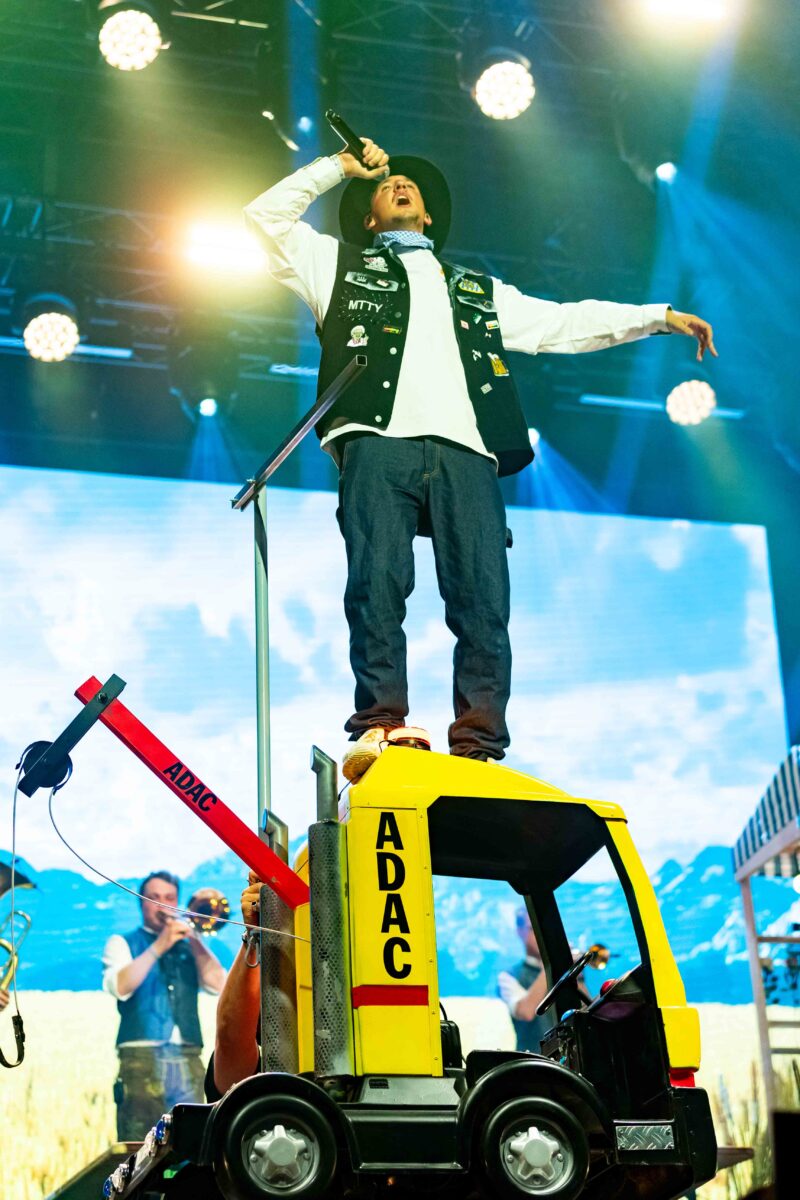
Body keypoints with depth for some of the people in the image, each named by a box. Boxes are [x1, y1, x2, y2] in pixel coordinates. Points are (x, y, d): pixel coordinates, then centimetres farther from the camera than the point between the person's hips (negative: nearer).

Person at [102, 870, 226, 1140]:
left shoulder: (189, 946, 21)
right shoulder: (122, 943, 12)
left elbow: (218, 984, 4)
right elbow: (119, 987, -8)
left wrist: (194, 939, -3)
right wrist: (159, 946, -9)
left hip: (188, 1060, 3)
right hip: (142, 1059, -3)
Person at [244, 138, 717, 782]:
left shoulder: (478, 291, 36)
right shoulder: (340, 265, 29)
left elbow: (563, 322, 33)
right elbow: (267, 215, 22)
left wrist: (658, 315, 27)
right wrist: (339, 167, 26)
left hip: (465, 452, 2)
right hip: (379, 443, -2)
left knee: (484, 602, -12)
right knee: (377, 585, -18)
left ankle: (478, 748, -12)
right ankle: (380, 726, -18)